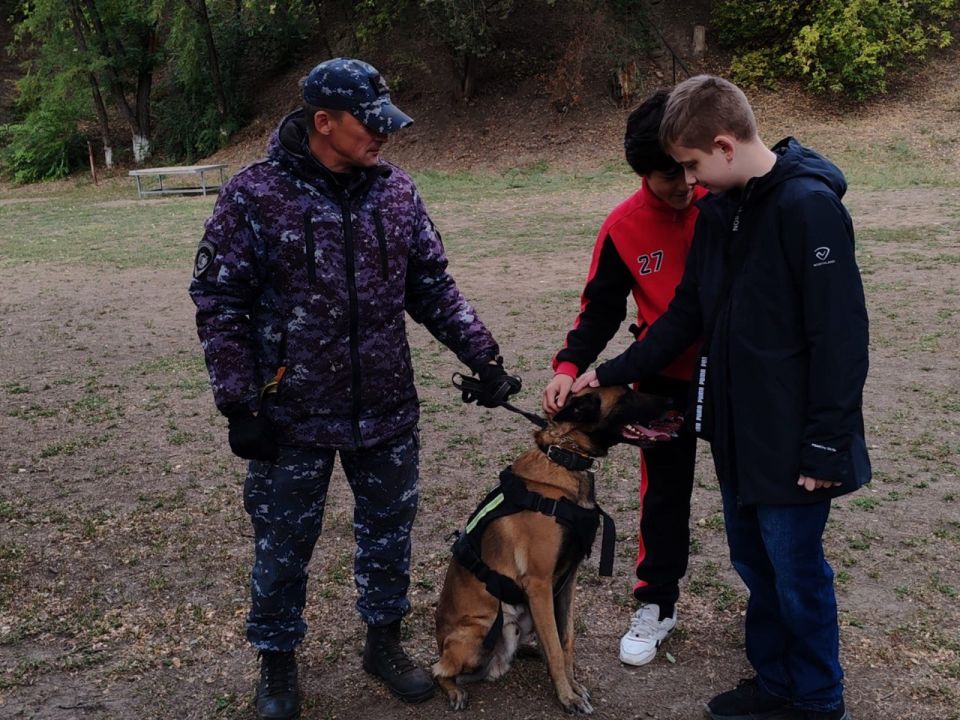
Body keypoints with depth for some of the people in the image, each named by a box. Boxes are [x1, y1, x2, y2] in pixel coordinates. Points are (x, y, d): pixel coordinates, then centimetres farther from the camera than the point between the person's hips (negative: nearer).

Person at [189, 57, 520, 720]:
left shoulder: (396, 190, 1)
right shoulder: (254, 195, -10)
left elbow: (433, 288, 8)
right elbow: (220, 305, -7)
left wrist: (483, 358, 1)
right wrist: (239, 405, -11)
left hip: (388, 413, 4)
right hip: (293, 416, -3)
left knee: (389, 532, 17)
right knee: (283, 546, 11)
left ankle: (385, 641, 39)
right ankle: (278, 663, 34)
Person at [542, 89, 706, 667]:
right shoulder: (624, 228, -10)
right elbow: (601, 309, -4)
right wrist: (570, 366, -19)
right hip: (667, 378, 1)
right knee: (665, 492, 13)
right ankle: (656, 605, 30)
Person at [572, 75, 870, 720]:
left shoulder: (808, 206, -18)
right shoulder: (718, 209, 7)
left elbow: (840, 336, -19)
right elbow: (687, 313, 14)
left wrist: (825, 447, -18)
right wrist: (611, 375, 12)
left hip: (792, 442, -8)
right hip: (736, 430, 8)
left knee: (796, 571, 7)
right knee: (755, 564, 18)